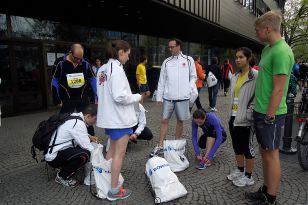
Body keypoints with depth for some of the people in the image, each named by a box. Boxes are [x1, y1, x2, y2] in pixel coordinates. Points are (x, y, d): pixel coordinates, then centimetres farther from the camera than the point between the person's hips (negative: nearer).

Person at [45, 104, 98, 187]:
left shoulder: (75, 116, 4)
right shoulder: (78, 124, -25)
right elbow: (87, 147, -22)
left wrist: (89, 136, 11)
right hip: (53, 157, -10)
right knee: (85, 154, -27)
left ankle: (64, 167, 14)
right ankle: (62, 177, -5)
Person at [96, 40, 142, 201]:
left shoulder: (102, 69, 9)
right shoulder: (117, 69, -19)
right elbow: (119, 96, -25)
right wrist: (137, 97, -10)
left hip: (108, 116, 9)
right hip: (119, 118, -9)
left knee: (112, 149, 23)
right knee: (119, 153, 2)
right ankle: (114, 191, 14)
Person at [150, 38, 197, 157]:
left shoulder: (188, 60, 3)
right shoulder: (166, 62, 7)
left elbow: (193, 77, 7)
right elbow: (162, 80, 7)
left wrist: (189, 89, -8)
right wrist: (159, 96, 3)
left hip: (182, 97, -1)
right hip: (168, 97, 2)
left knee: (180, 120, 8)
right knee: (164, 120, 2)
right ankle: (160, 146, 10)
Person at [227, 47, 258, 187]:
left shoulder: (255, 76, -12)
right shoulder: (235, 77, 11)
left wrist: (248, 115, -17)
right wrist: (231, 114, 14)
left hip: (245, 120, -7)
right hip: (233, 118, 8)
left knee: (247, 148, 6)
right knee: (237, 147, 18)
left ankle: (248, 177, 23)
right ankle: (240, 170, 36)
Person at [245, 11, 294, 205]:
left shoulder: (281, 52, -18)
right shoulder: (268, 48, 12)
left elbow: (278, 89, -21)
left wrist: (269, 117, -18)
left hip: (270, 114, -9)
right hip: (261, 111, 9)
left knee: (271, 154, 3)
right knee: (265, 152, 16)